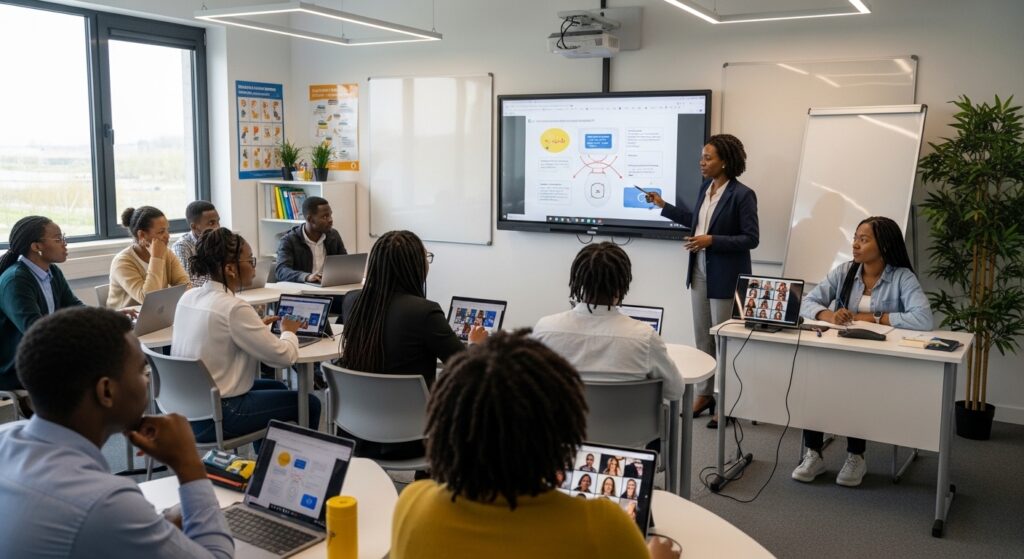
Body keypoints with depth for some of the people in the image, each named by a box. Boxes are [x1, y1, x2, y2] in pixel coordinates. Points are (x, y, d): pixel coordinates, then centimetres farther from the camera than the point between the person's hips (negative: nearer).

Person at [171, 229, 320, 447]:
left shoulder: (188, 297, 2)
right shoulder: (233, 308, -23)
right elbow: (283, 356, -19)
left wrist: (259, 326, 10)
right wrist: (288, 331, 1)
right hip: (214, 418, -9)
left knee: (277, 387, 28)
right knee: (310, 404, 6)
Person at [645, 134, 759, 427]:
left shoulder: (742, 194, -15)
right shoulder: (706, 187, 6)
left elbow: (751, 239, -15)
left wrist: (712, 241, -23)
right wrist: (663, 205, 18)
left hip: (725, 277, -7)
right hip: (700, 271, 7)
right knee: (702, 336, 14)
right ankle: (704, 394, 26)